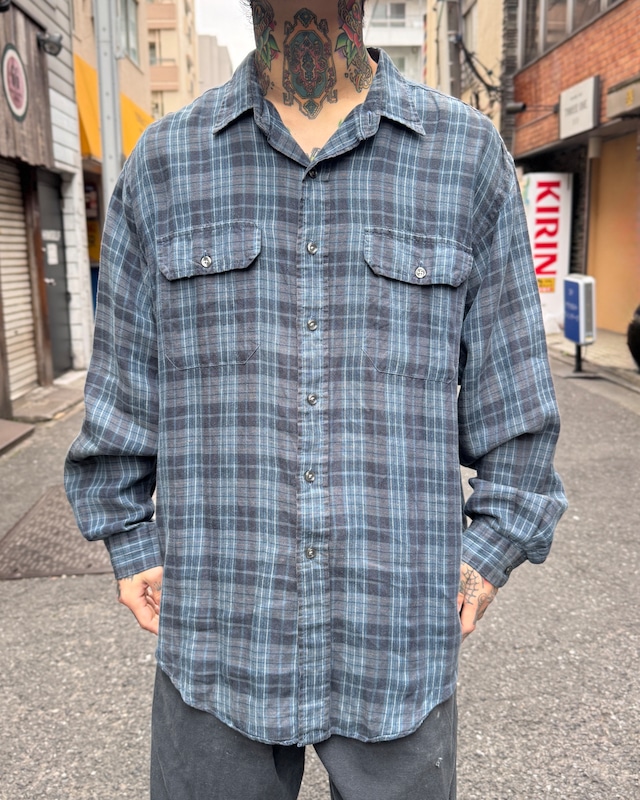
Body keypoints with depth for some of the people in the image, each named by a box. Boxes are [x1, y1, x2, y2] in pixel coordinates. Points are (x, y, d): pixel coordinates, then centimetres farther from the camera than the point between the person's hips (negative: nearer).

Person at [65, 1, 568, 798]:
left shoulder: (468, 155, 0)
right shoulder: (164, 163, 2)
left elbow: (513, 395, 5)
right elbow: (123, 385, 8)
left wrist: (492, 547, 2)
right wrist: (132, 545, 8)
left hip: (398, 637, 0)